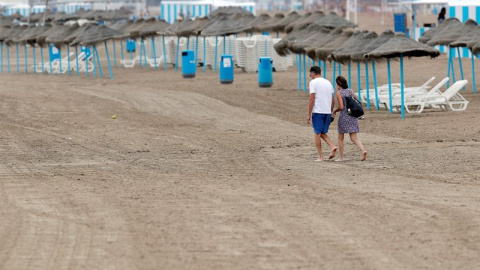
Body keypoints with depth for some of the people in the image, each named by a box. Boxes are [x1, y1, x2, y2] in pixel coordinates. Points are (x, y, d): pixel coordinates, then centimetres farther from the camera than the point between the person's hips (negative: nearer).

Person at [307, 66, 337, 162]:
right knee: (322, 133, 17)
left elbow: (312, 100, -12)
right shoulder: (328, 83, 14)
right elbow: (333, 101, 15)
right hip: (327, 112, 6)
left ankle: (320, 157, 4)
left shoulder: (313, 82, -6)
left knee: (317, 134, 3)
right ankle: (333, 147, -6)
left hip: (317, 112, -6)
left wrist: (309, 115, -8)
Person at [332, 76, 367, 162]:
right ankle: (363, 150, -21)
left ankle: (341, 157, 14)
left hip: (344, 117, -5)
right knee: (354, 138, 3)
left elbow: (341, 107, -15)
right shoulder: (351, 91, 8)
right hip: (353, 116, 5)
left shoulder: (339, 93, -9)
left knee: (340, 138, 11)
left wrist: (334, 111, 4)